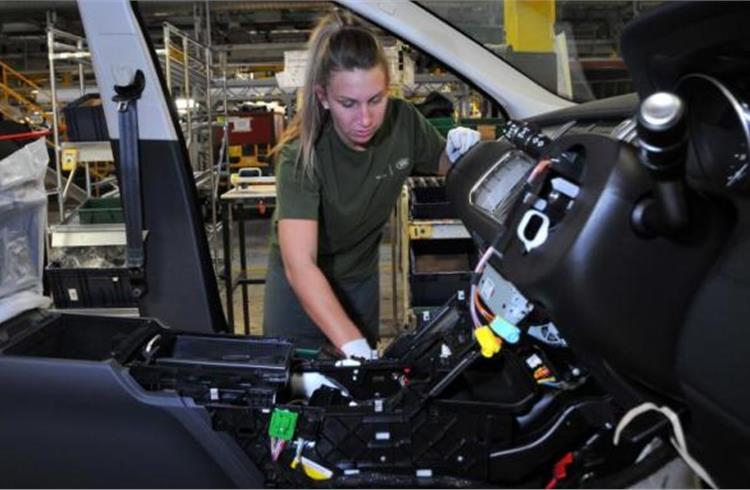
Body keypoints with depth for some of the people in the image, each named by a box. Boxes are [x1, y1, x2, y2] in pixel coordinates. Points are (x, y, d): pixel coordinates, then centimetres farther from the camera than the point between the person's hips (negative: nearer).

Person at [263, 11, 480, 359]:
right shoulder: (302, 154, -32)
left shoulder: (403, 122, -19)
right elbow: (299, 265, -42)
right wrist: (353, 344, -53)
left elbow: (441, 165, 4)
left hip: (361, 275, 4)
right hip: (300, 283, -4)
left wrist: (459, 151, -20)